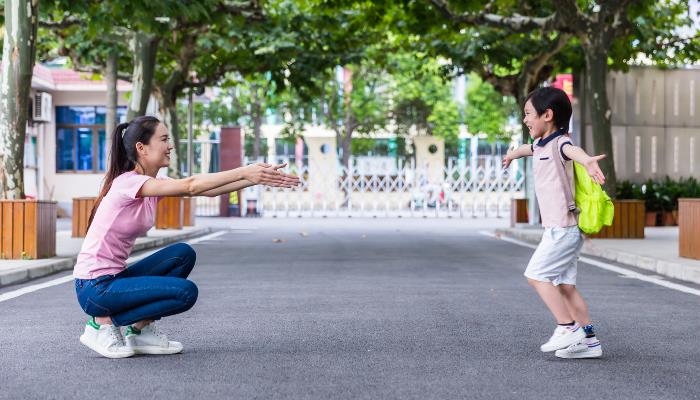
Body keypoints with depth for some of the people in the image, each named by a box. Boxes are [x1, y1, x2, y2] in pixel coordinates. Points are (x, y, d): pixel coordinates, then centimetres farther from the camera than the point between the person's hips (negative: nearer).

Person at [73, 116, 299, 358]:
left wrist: (257, 178, -11)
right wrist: (243, 172, -31)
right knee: (186, 292, -17)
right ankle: (104, 323, -4)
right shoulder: (128, 182, -19)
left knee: (183, 254, 2)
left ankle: (139, 329, 5)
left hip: (114, 278, 9)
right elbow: (190, 186, -31)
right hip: (94, 288, -9)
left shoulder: (152, 184, 8)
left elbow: (208, 190, 0)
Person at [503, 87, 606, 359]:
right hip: (561, 229, 10)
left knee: (536, 275, -7)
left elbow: (572, 150, -40)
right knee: (564, 284, 8)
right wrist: (512, 154, 64)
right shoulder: (542, 145, 16)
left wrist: (587, 161, -63)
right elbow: (529, 148, 41)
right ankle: (589, 340, 9)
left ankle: (568, 328, -4)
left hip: (563, 228, -10)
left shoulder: (559, 142, -14)